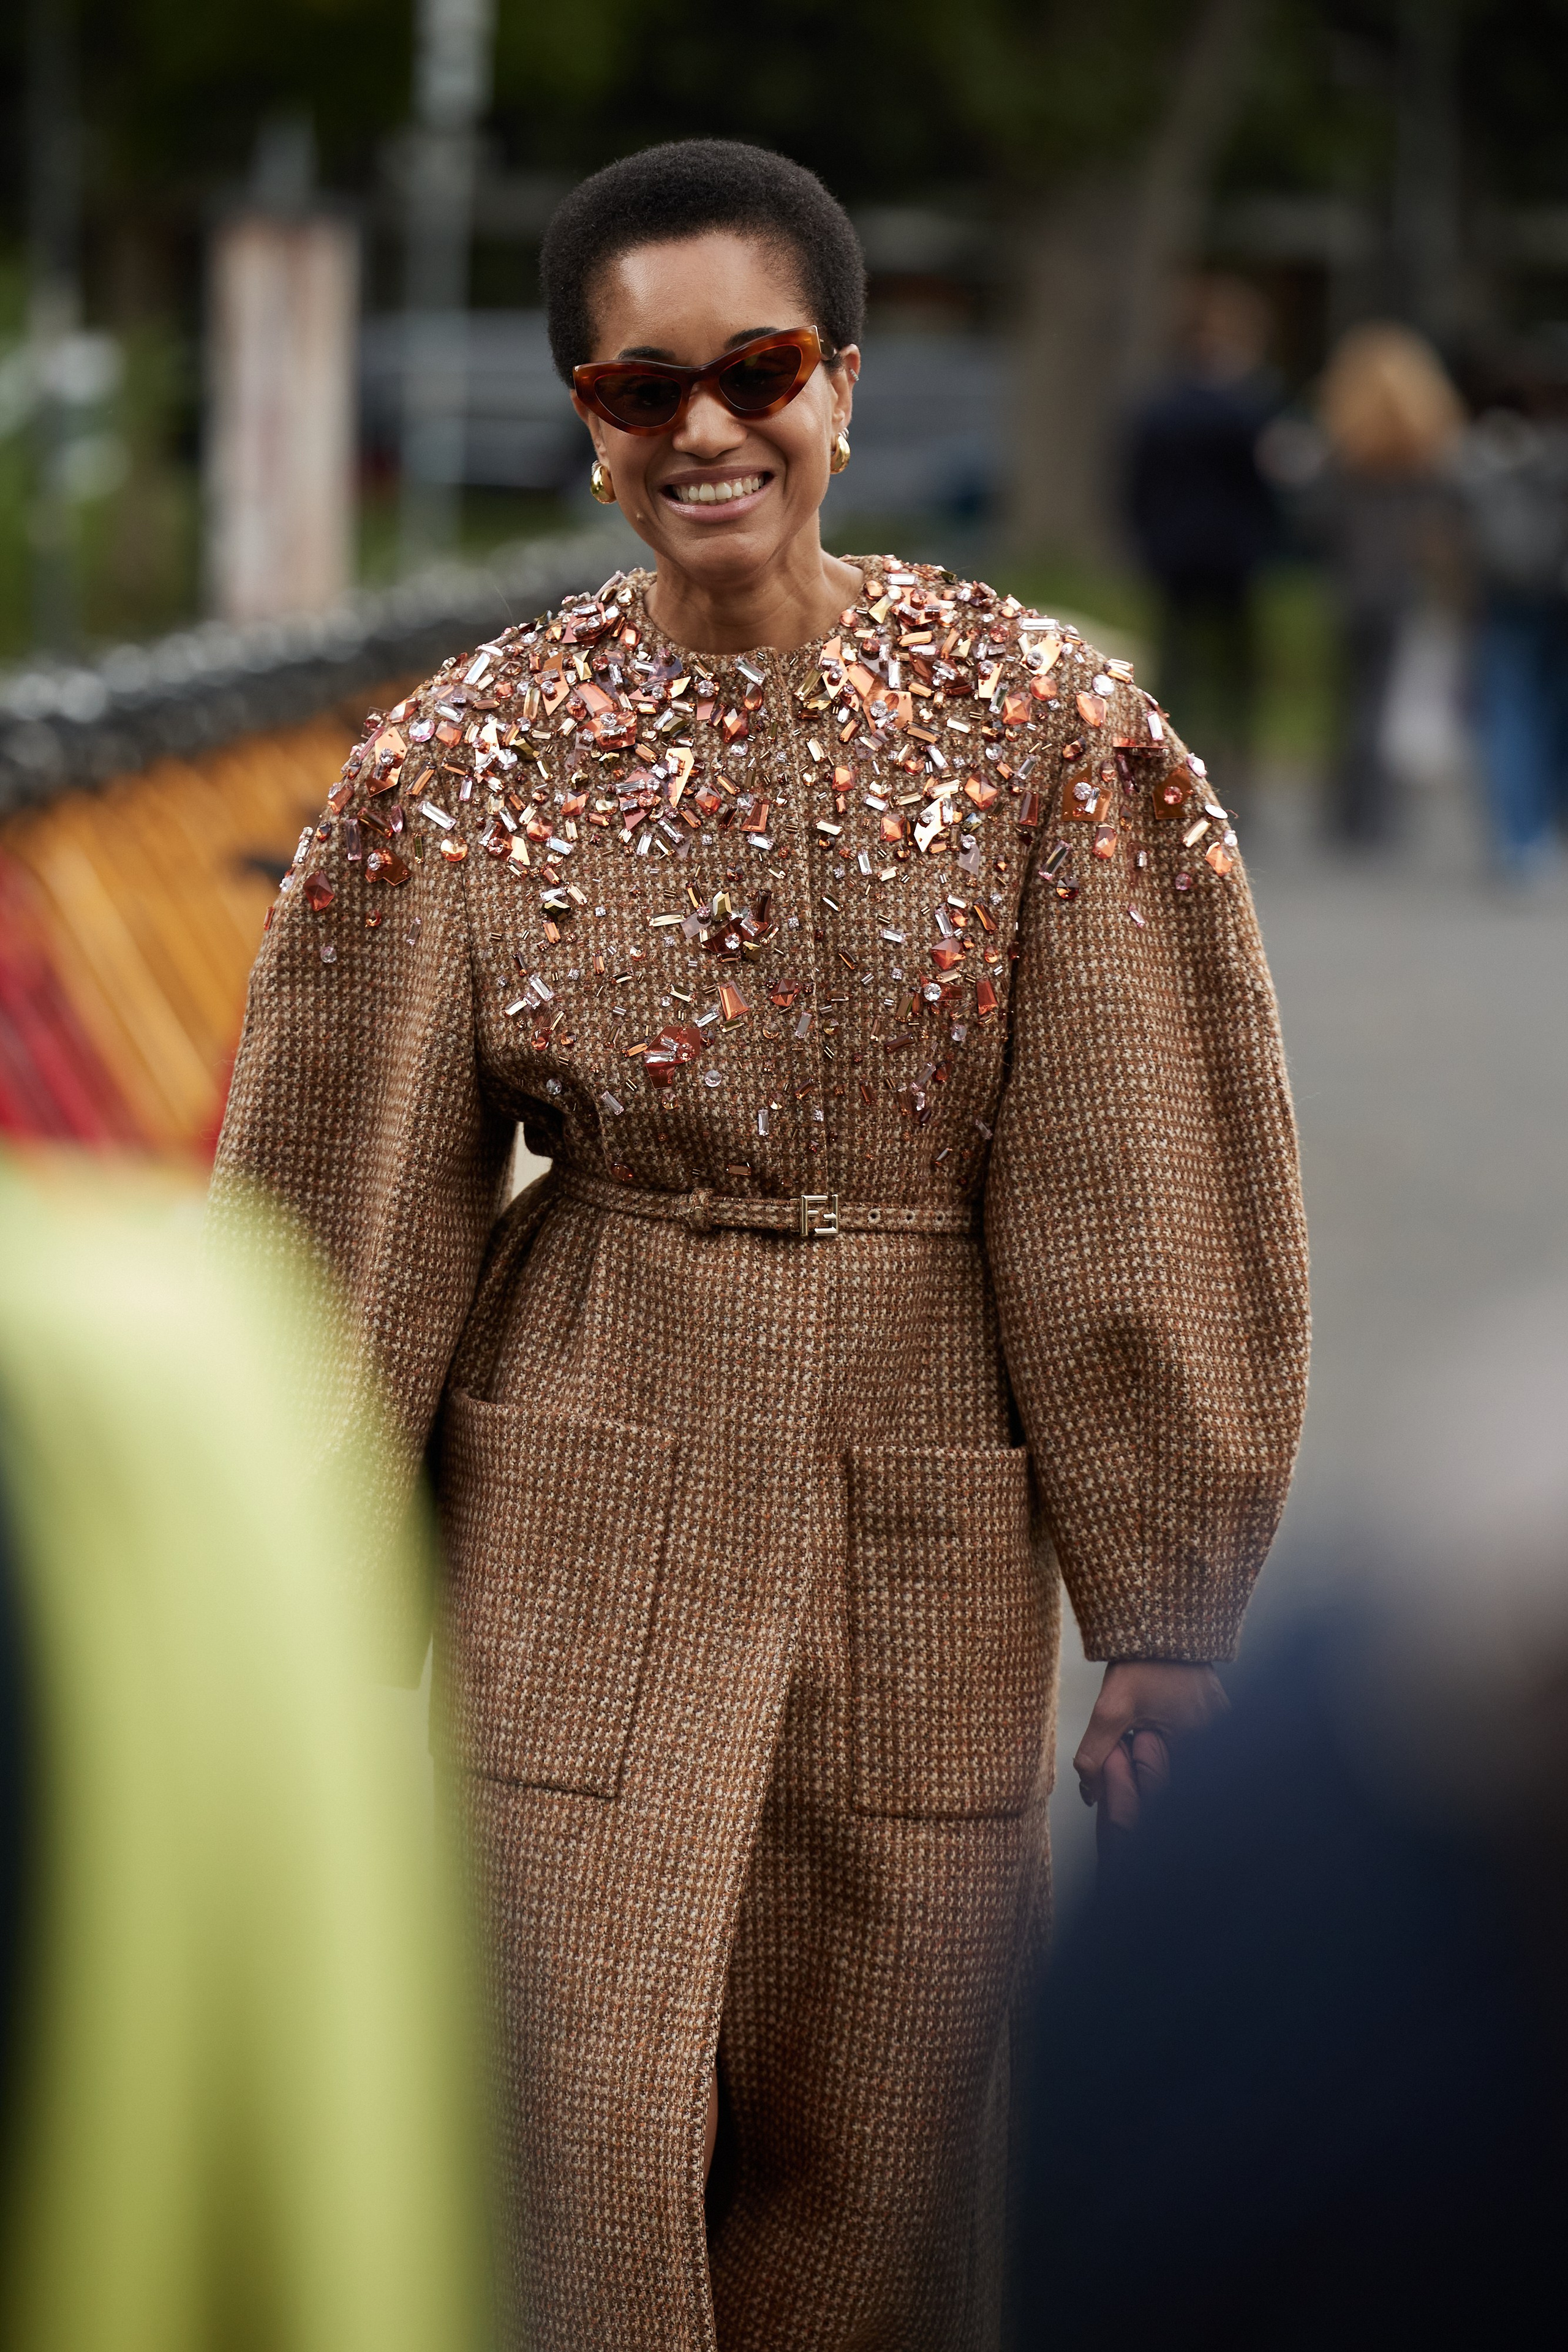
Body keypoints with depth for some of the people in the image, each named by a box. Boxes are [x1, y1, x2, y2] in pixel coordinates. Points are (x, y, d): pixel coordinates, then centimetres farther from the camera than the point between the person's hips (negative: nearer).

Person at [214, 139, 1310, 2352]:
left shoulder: (1049, 729, -5)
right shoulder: (466, 762, -4)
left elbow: (1139, 1198, -3)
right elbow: (358, 1210, 2)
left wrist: (1170, 1611, -2)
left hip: (932, 1514, 0)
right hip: (589, 1514, 0)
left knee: (877, 2153, 9)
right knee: (591, 2153, -1)